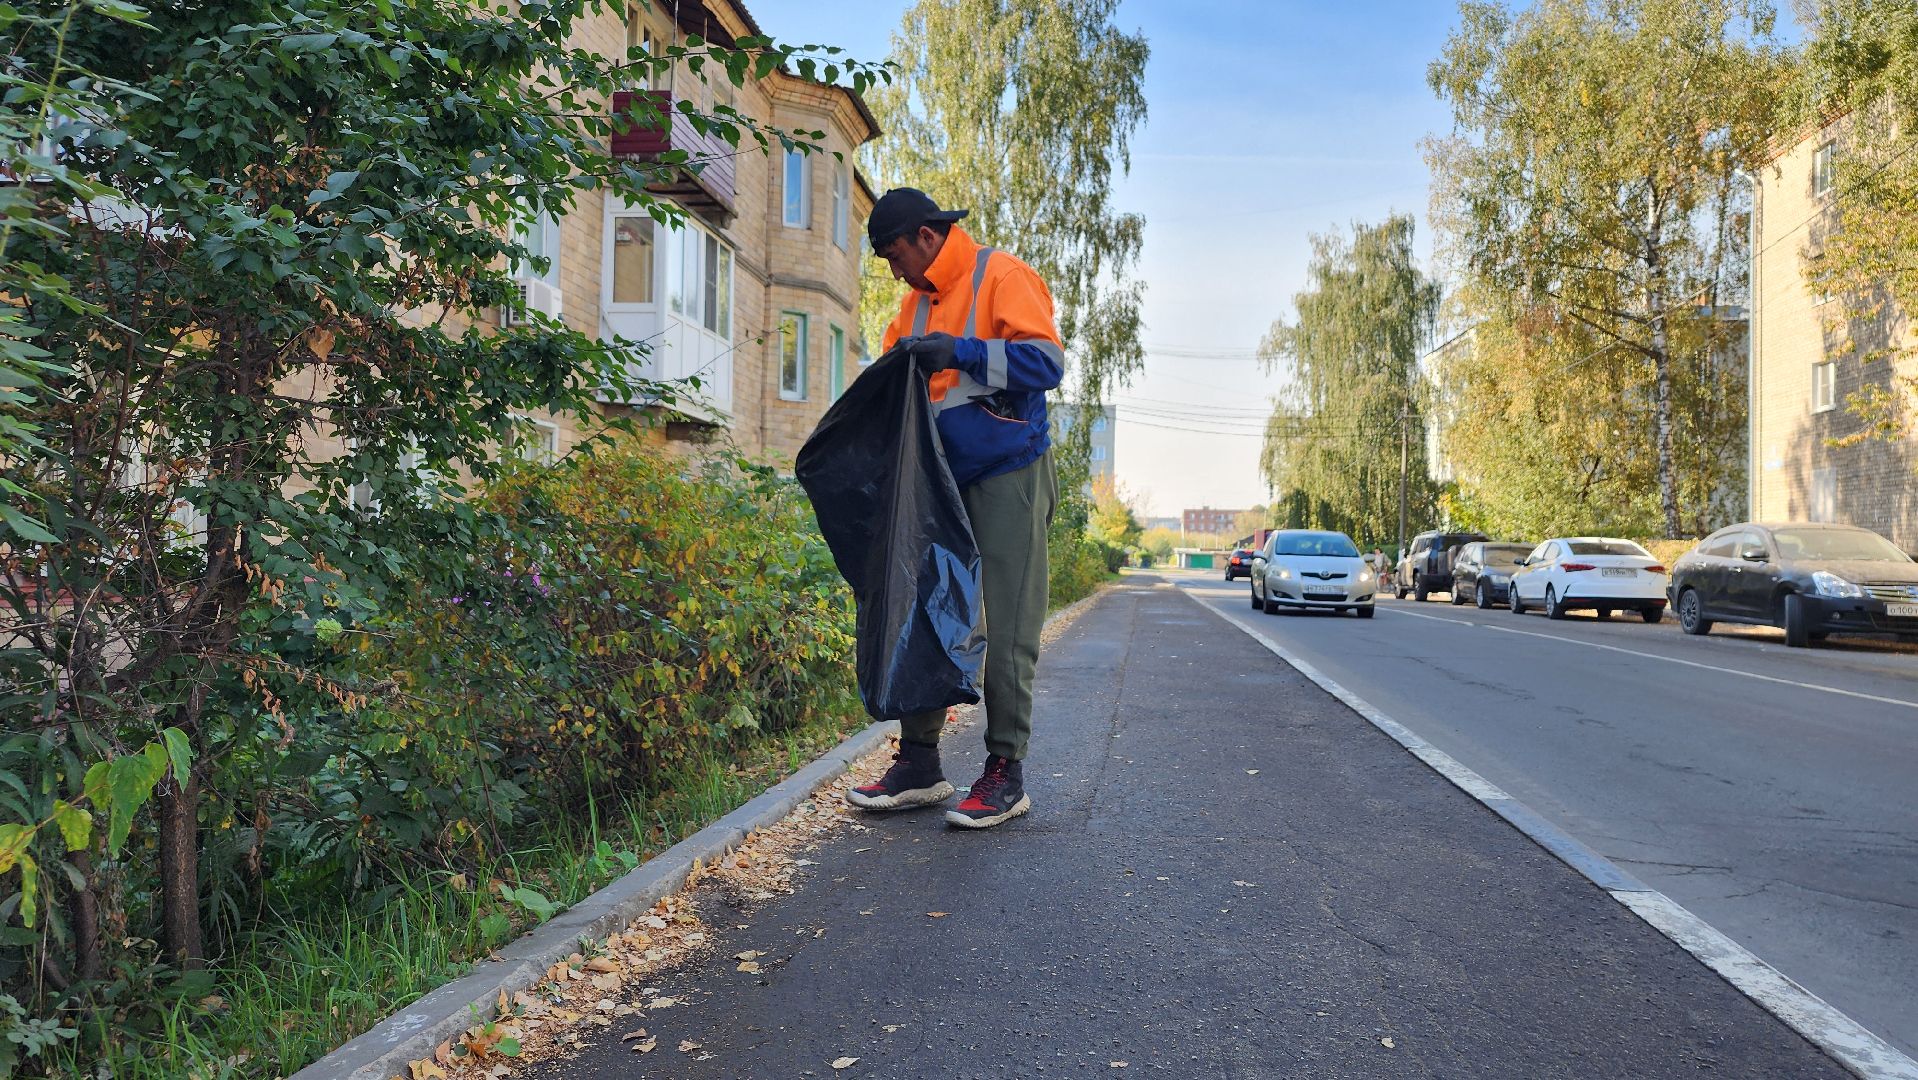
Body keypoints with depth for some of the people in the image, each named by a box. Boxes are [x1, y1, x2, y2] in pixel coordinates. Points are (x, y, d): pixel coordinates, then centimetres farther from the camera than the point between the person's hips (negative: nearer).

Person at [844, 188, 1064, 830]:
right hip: (942, 482, 8)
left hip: (1007, 476, -7)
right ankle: (919, 766, 14)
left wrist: (959, 352, -24)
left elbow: (1046, 361, -17)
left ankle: (1006, 772, 5)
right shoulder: (917, 301, 16)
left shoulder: (1001, 277, -6)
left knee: (1008, 627, -3)